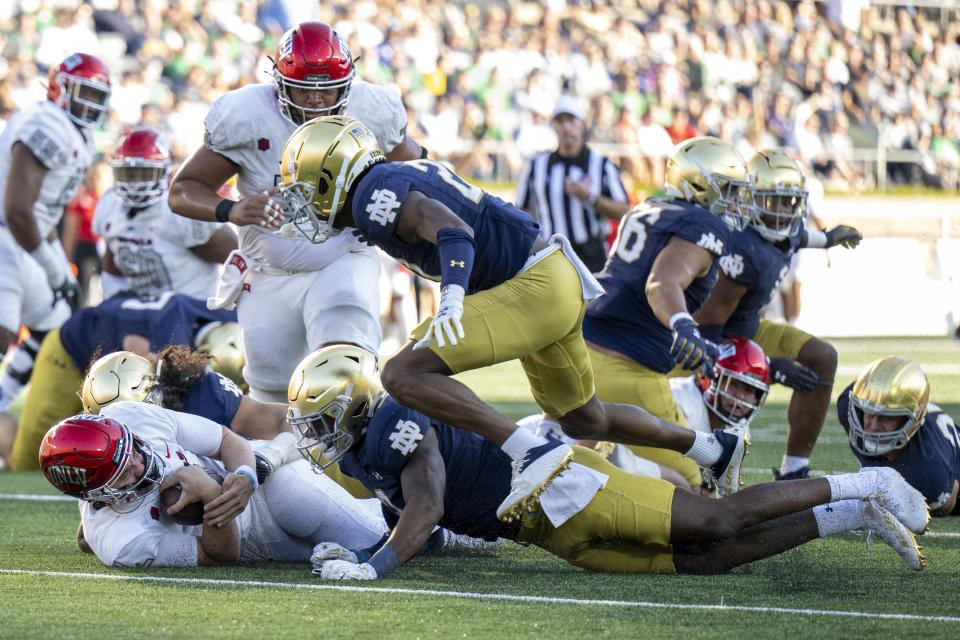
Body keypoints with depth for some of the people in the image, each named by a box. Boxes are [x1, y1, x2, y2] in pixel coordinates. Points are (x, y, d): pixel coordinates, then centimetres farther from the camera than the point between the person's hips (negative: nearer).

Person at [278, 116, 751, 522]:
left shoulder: (374, 195, -12)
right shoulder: (409, 174, 17)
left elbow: (453, 231, -27)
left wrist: (451, 302, -41)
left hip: (534, 289, -10)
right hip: (559, 281, 10)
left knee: (404, 375, -20)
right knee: (584, 420, 29)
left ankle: (531, 452, -26)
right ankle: (715, 450, 41)